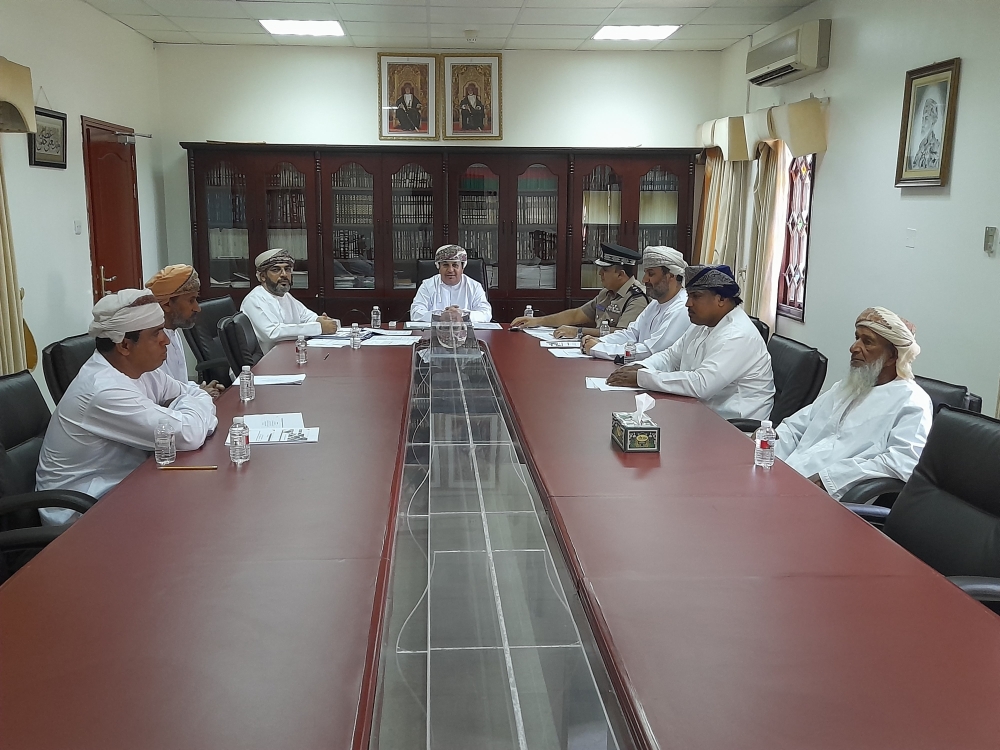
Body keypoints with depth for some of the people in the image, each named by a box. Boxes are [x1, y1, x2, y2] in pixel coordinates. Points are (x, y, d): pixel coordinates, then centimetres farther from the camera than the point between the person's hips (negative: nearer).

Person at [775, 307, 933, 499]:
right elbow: (795, 427, 19)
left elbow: (903, 463, -16)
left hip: (830, 496, -7)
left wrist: (826, 477, -21)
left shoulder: (912, 401, 0)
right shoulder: (846, 386, 24)